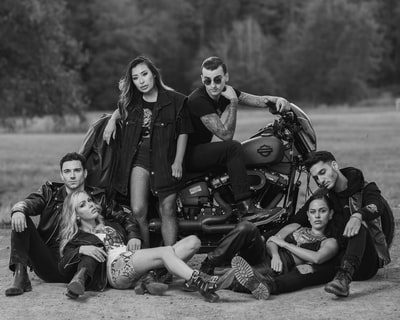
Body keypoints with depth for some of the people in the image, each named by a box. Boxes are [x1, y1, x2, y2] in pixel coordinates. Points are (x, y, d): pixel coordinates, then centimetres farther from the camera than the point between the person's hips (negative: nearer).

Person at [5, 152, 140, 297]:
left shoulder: (98, 198, 12)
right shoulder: (50, 192, 12)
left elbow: (124, 217, 9)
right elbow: (30, 203, -7)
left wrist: (133, 236, -13)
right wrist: (18, 210, -32)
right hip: (47, 263, 1)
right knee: (21, 219, -15)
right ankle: (20, 277, -26)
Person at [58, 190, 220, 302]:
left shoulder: (109, 225, 37)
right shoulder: (76, 239, 17)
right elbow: (63, 267, 1)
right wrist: (81, 250, -14)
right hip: (116, 267, -7)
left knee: (193, 241, -9)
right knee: (166, 251, -33)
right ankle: (200, 283, -53)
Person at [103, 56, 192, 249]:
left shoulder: (175, 100, -2)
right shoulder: (131, 102, 9)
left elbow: (183, 132, 0)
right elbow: (121, 110, 33)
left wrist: (178, 162, -6)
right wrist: (112, 120, 11)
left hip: (165, 160, -2)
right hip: (139, 158, 2)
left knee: (167, 211, -2)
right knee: (138, 211, -11)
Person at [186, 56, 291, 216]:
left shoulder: (225, 92, 2)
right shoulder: (198, 100, -24)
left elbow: (259, 100, 0)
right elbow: (226, 135, -25)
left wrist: (278, 99, -20)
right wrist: (233, 102, -24)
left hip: (203, 148, 9)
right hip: (189, 154, -9)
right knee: (233, 147, -28)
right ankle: (244, 204, -28)